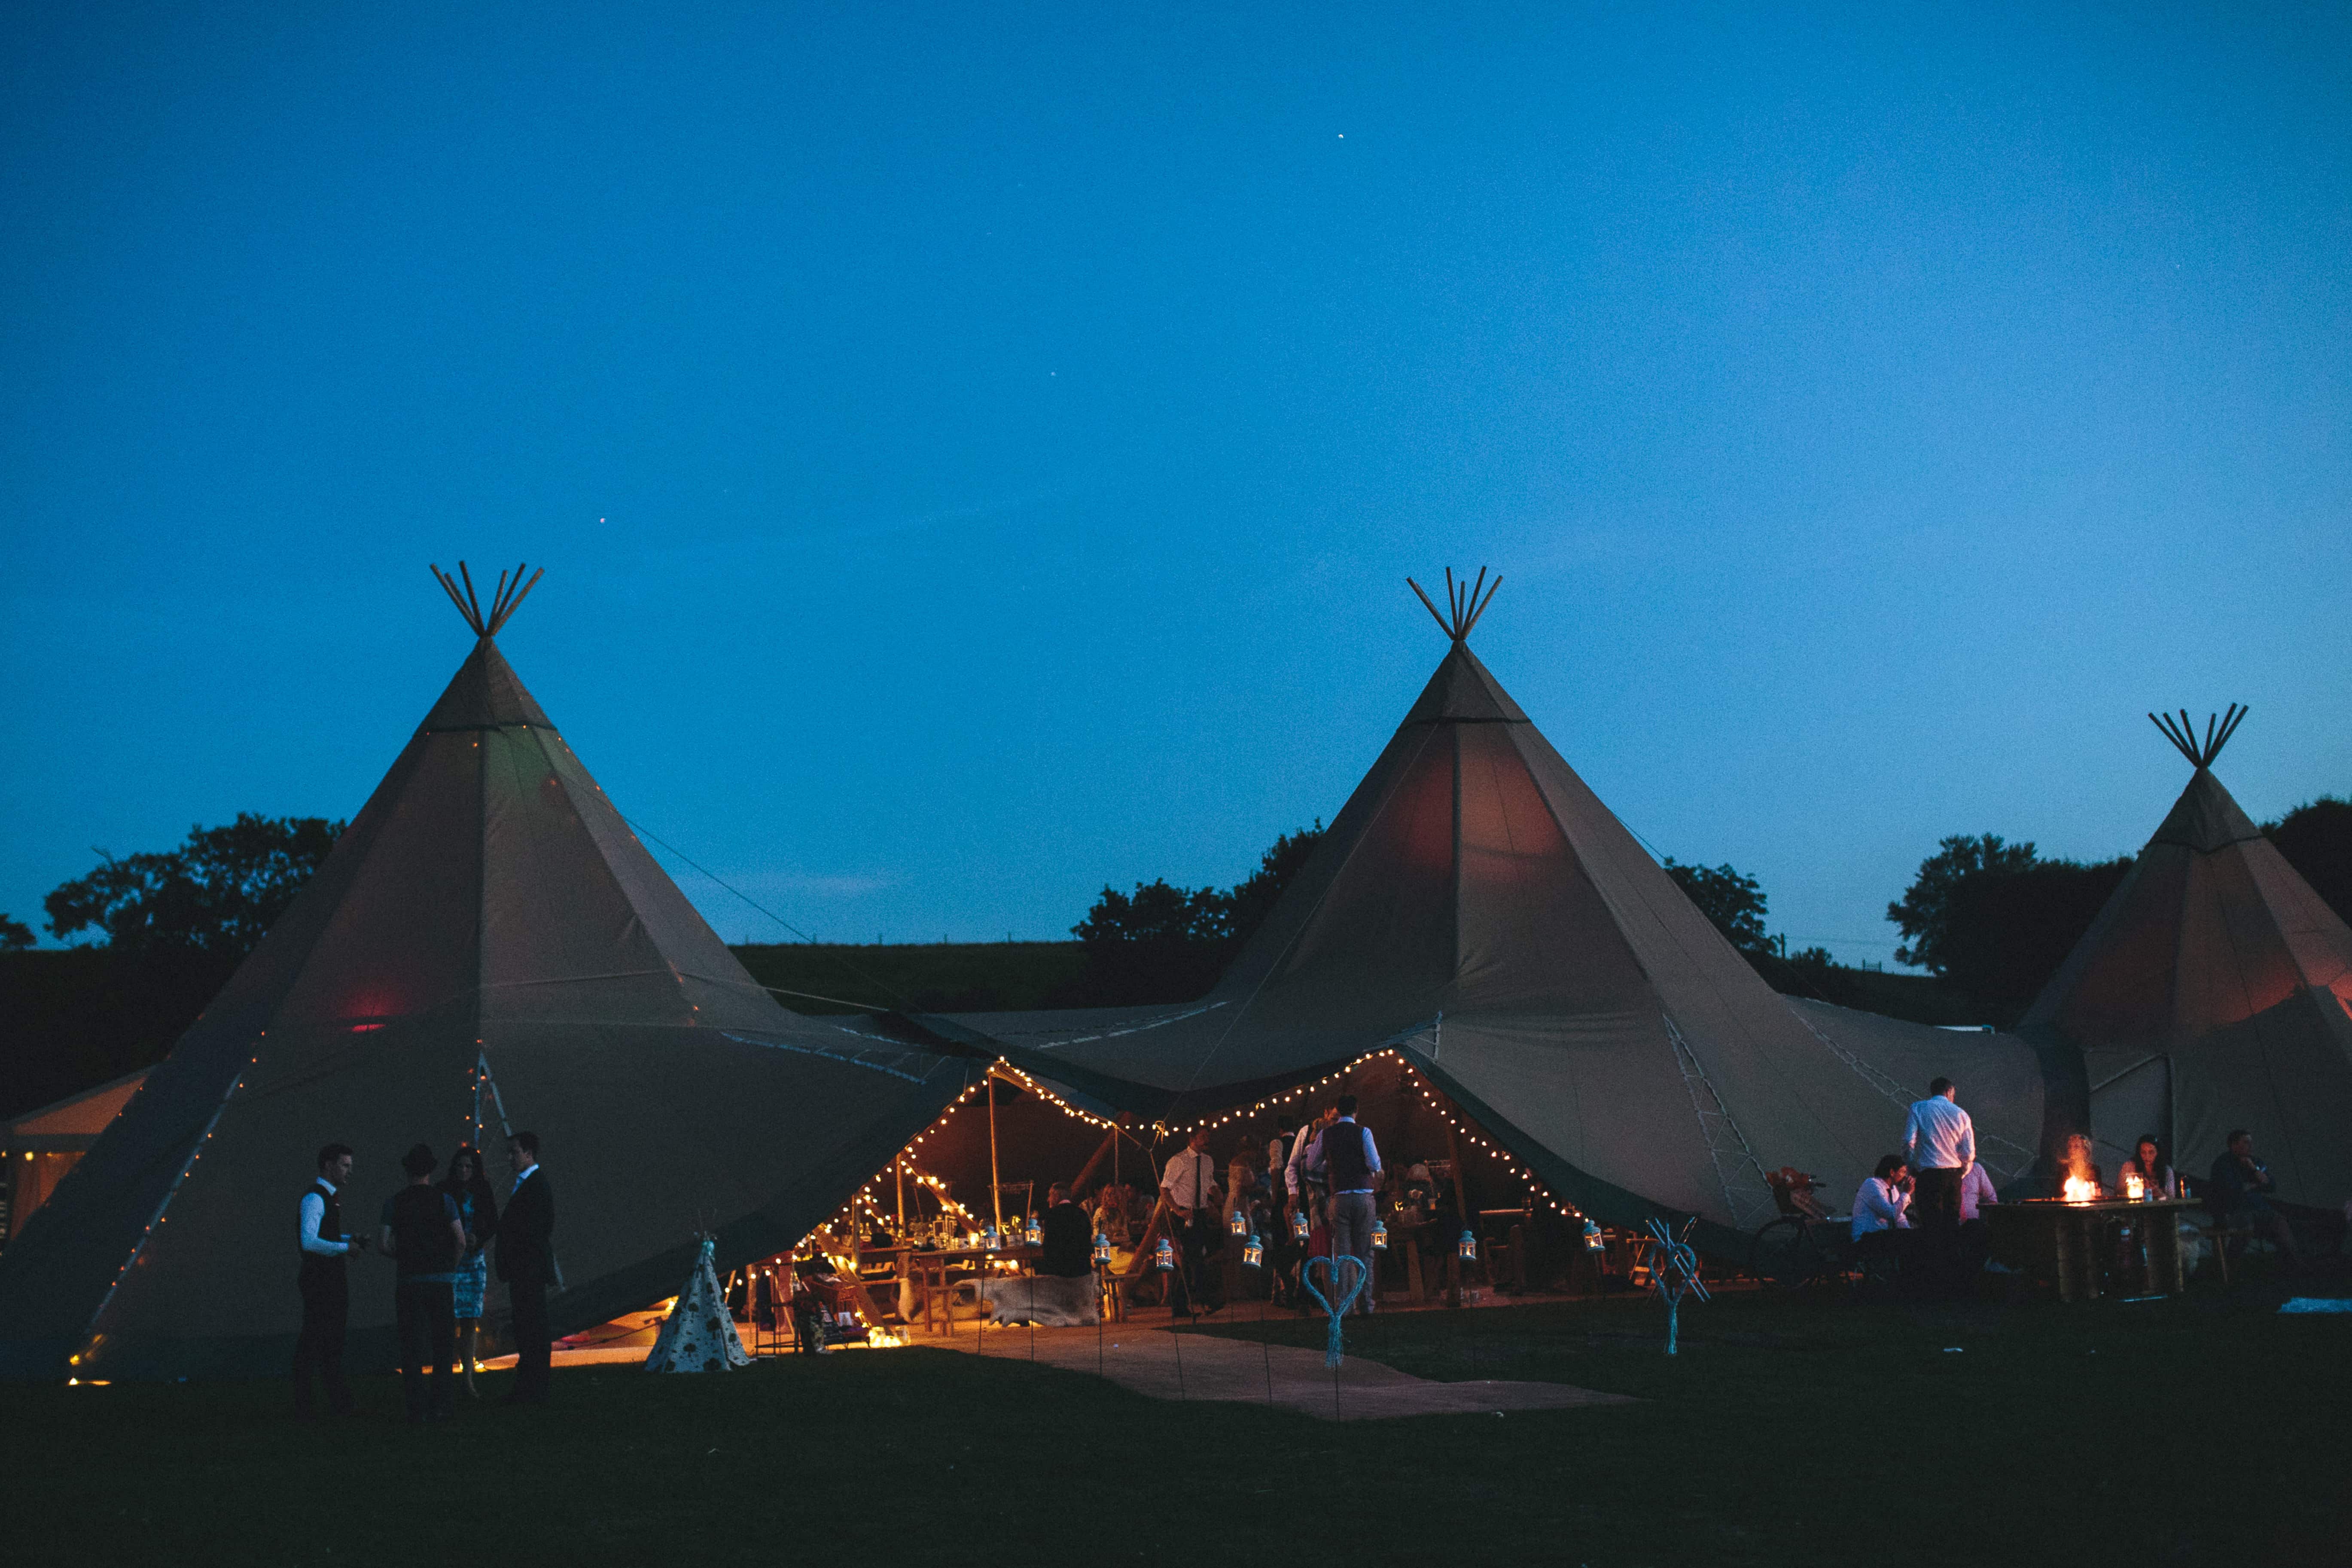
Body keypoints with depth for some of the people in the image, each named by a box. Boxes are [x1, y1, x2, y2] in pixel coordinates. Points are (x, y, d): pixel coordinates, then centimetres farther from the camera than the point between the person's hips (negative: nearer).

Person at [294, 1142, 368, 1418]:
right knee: (311, 1341, -5)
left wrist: (352, 1240, 12)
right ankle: (303, 1405, -1)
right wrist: (344, 1247, -21)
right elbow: (309, 1241, -26)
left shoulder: (331, 1197, 16)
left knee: (334, 1341, 15)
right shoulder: (314, 1198, -16)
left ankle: (339, 1401, 22)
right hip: (319, 1279, -10)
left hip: (333, 1278, 10)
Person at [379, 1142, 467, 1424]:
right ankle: (439, 1405, 4)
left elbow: (385, 1245, -3)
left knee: (412, 1347, 4)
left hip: (408, 1281, 1)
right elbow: (461, 1243, -3)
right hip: (441, 1280, 0)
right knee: (443, 1345, 7)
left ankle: (417, 1409, 1)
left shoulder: (394, 1203, 2)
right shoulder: (444, 1200, 0)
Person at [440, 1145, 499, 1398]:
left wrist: (478, 1239, -8)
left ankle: (468, 1379, 9)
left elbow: (493, 1225, 10)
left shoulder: (483, 1193, 8)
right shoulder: (445, 1192, -2)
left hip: (476, 1260, 4)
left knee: (470, 1320, 4)